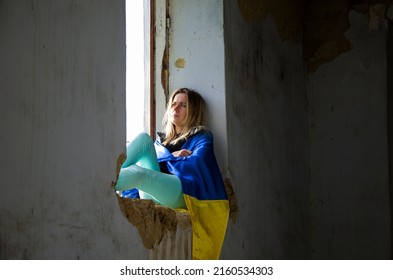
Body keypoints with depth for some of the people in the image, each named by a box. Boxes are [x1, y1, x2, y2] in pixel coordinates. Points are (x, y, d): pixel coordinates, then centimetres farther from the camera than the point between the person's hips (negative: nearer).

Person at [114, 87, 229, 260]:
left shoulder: (201, 136, 16)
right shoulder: (161, 139, 31)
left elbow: (196, 163, -5)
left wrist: (165, 157, 5)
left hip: (181, 194, -5)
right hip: (152, 196, 5)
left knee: (140, 173, -34)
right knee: (143, 138, -11)